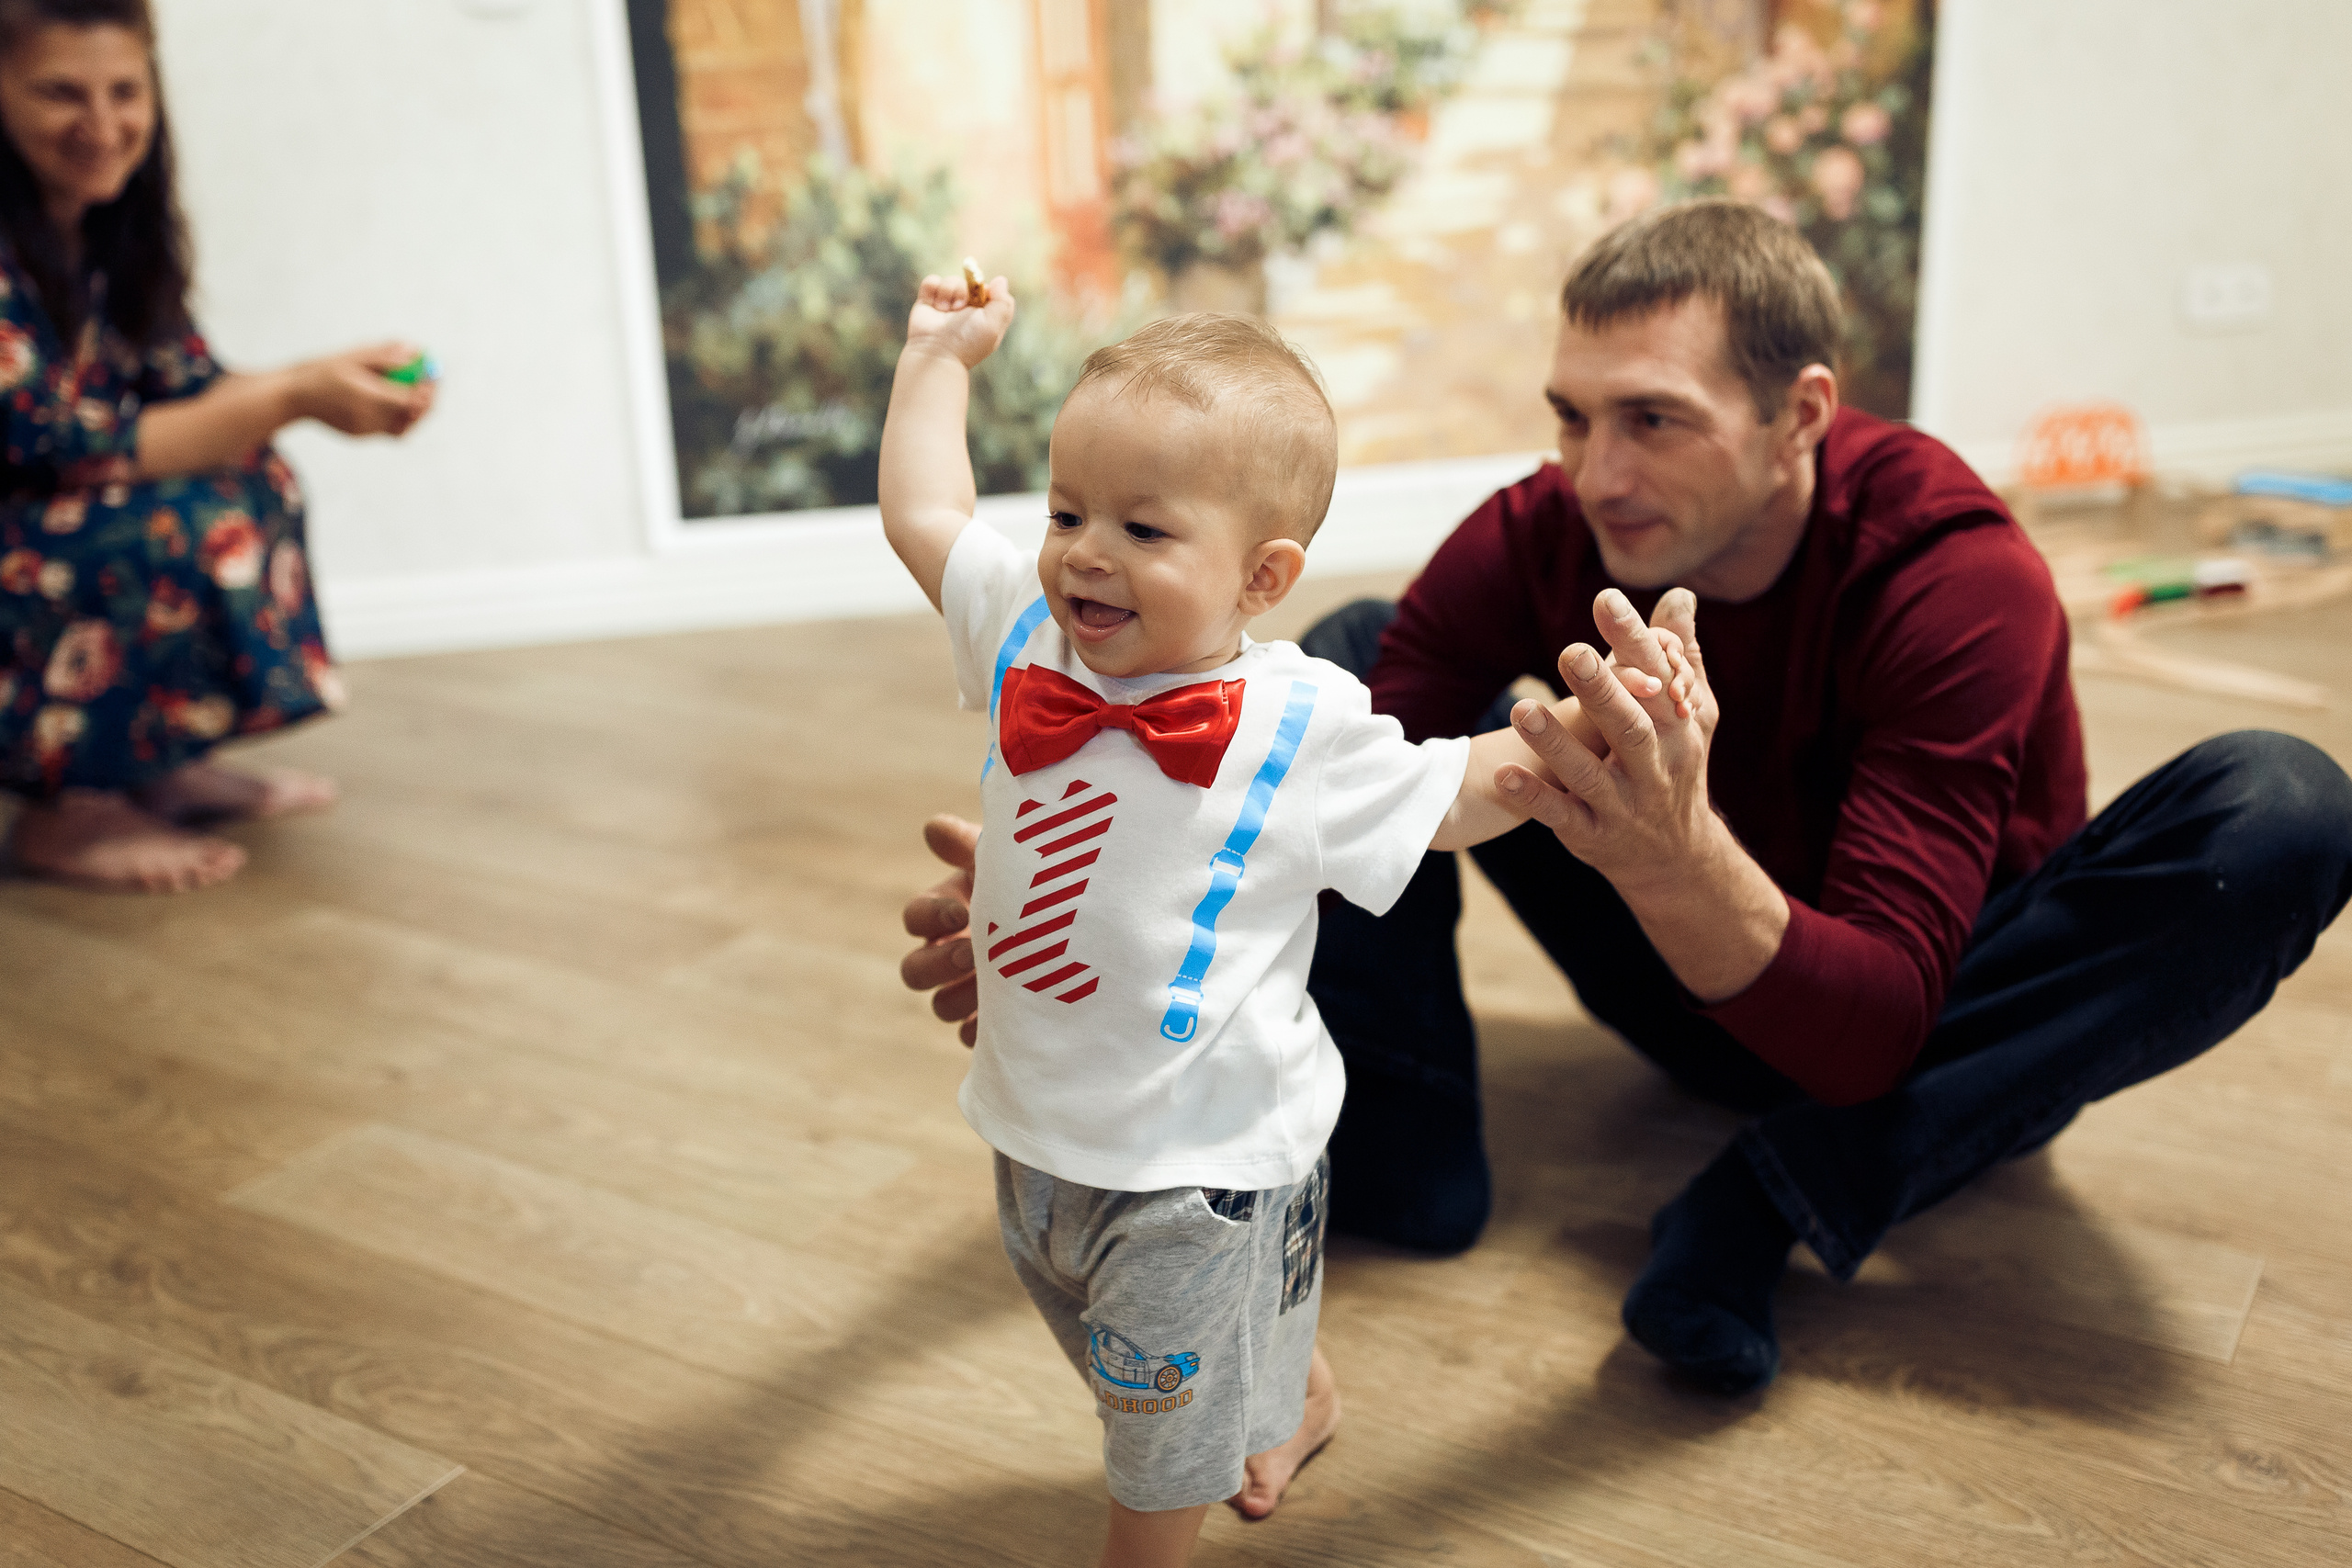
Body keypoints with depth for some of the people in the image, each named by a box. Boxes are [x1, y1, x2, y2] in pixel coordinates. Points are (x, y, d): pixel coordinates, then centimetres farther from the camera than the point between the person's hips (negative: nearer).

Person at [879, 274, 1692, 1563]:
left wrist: (1593, 720, -18)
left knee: (1169, 1413, 12)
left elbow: (1461, 791, -4)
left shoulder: (1302, 730, -17)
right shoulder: (1029, 645, -6)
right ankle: (1295, 1401, 57)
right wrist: (940, 355, 11)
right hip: (1036, 1125, 6)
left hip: (1197, 1153, -6)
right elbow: (922, 517, 7)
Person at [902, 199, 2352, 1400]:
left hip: (1937, 1025, -2)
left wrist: (1676, 859, -57)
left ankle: (1776, 1201, -29)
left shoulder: (1961, 578, -30)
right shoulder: (1542, 535, -17)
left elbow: (1872, 1030, -37)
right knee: (1355, 653, -9)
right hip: (1695, 978, 3)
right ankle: (1398, 1158, -16)